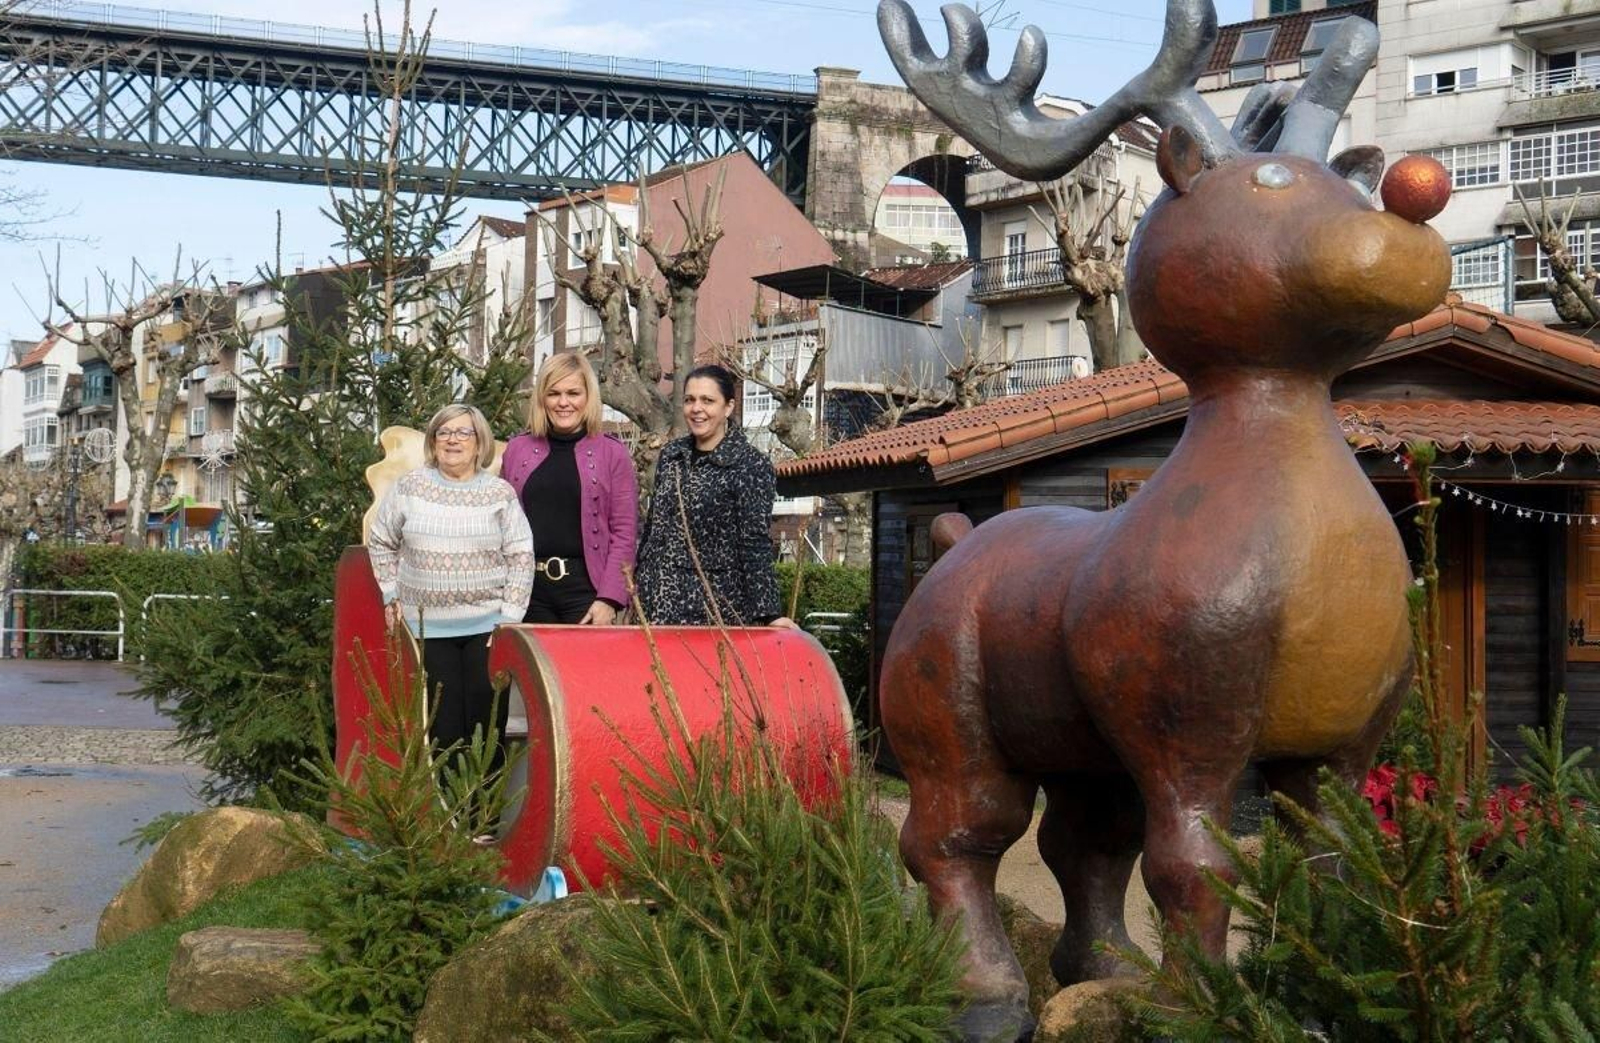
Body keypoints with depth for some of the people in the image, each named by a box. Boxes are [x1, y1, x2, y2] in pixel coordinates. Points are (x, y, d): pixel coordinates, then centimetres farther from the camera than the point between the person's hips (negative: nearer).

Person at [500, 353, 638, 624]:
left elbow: (624, 532, -1)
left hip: (585, 585, -3)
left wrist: (609, 599, -9)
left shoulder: (612, 452, 2)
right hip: (528, 587, 3)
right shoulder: (517, 449, 10)